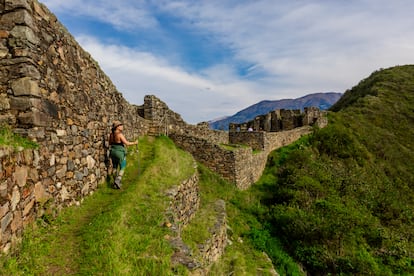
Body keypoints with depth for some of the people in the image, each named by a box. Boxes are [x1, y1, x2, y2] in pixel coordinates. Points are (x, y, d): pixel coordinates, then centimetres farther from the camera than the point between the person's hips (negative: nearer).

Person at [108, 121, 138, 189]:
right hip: (120, 153, -7)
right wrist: (134, 143, -8)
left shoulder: (111, 134, 3)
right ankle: (117, 181, -10)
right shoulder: (120, 134, -19)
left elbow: (110, 143, 15)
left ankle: (116, 181, 26)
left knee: (115, 167, 19)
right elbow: (127, 143, -22)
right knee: (122, 168, 5)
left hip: (113, 152, 7)